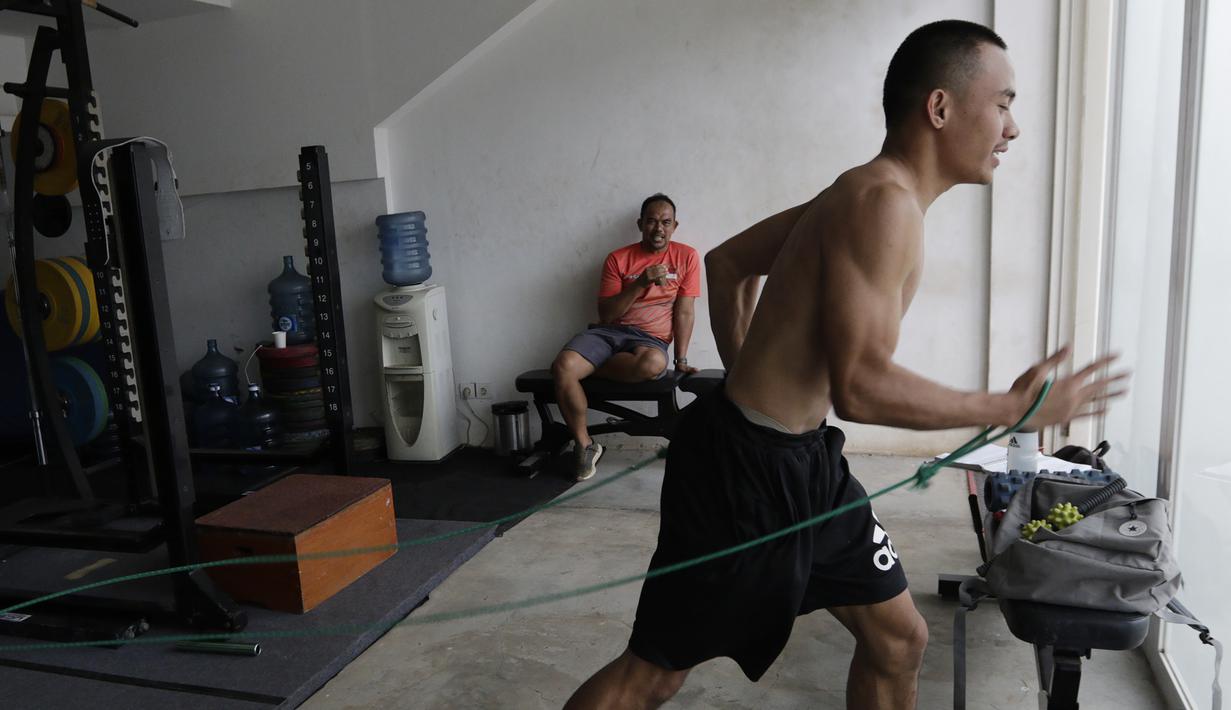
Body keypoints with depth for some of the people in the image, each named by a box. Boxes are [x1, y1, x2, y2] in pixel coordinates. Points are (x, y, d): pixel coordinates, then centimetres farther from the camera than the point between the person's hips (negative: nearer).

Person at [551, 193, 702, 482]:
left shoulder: (686, 257, 3)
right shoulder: (618, 258, 4)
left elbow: (684, 313, 2)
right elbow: (606, 314, -3)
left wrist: (681, 359, -6)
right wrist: (641, 283, -14)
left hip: (651, 338, -1)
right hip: (609, 331, 1)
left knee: (654, 363, -40)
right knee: (563, 367, -28)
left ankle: (588, 369, -12)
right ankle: (585, 445, -10)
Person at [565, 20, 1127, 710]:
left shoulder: (860, 192, 11)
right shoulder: (885, 202, -19)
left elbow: (728, 263, 20)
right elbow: (861, 387, -26)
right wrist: (1011, 409, -14)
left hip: (802, 459, 10)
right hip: (747, 468, -10)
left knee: (900, 640, 17)